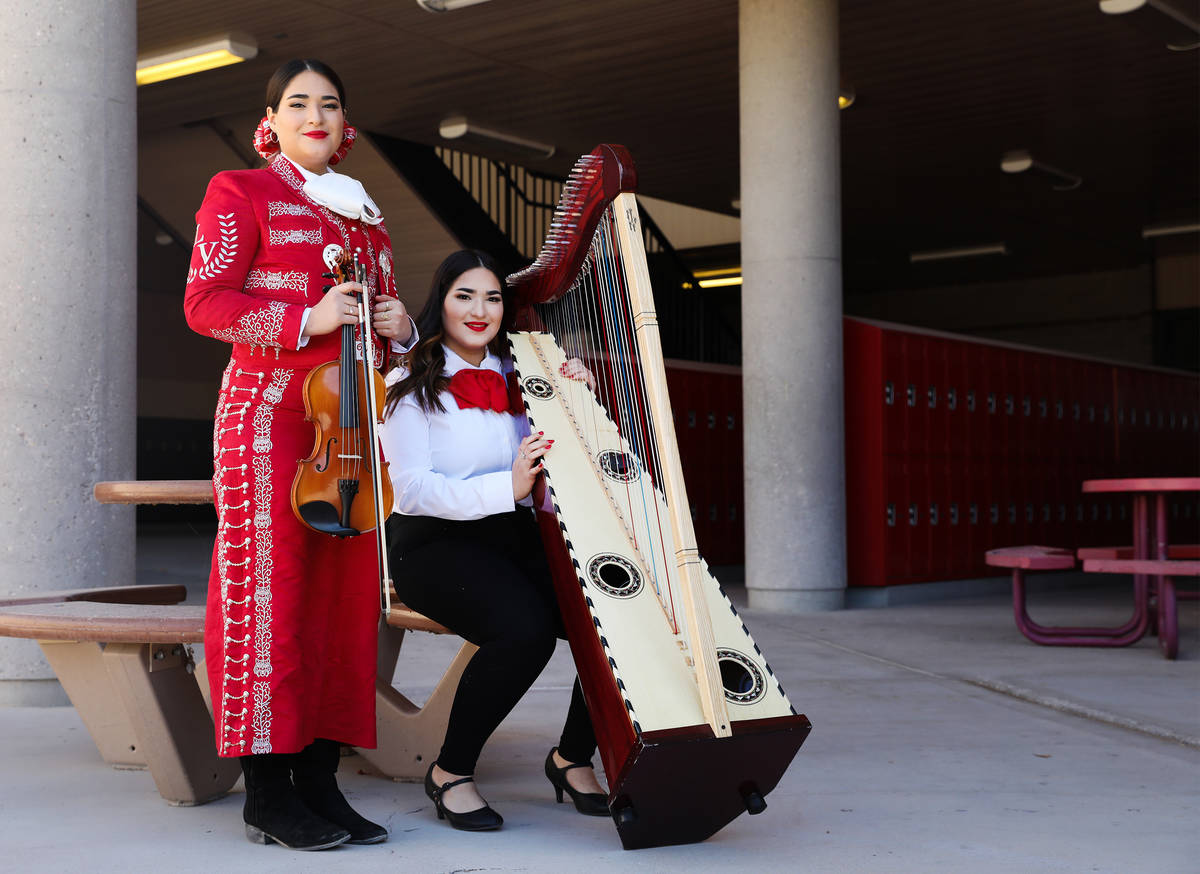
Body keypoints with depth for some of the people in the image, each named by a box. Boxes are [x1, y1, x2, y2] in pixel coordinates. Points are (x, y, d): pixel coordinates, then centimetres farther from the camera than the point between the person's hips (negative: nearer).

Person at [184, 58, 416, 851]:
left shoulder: (364, 216, 23)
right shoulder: (240, 193, 5)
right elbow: (205, 303, -5)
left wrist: (400, 327, 3)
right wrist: (307, 321, -17)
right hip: (271, 414, -6)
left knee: (346, 592, 2)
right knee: (270, 585, -8)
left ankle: (320, 779, 9)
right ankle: (267, 791, -1)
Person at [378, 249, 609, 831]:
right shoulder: (410, 383, -1)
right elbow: (413, 488, -13)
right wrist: (506, 487, -26)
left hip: (515, 539, 5)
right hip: (435, 545, -5)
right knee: (525, 629, -33)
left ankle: (572, 758, 4)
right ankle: (450, 773, -11)